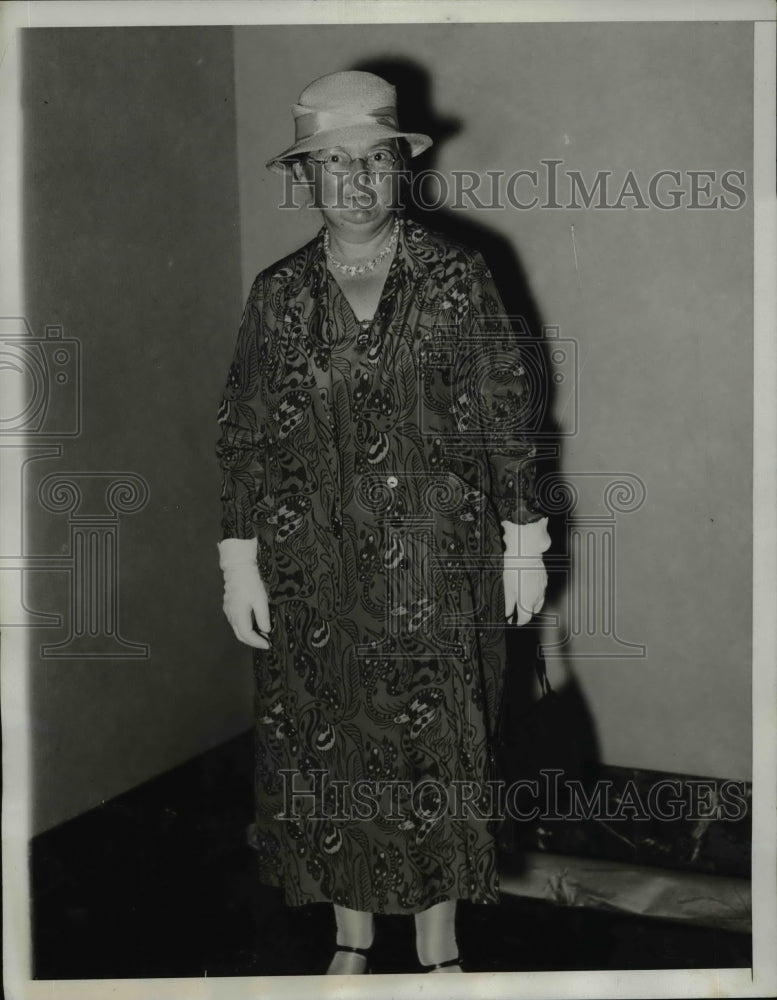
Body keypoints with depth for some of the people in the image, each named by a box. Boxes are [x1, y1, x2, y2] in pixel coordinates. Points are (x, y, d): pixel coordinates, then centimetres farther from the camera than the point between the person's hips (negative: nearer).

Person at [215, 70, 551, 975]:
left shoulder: (456, 276, -1)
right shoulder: (277, 295, 3)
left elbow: (506, 413, 1)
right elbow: (243, 436, 6)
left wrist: (524, 542, 0)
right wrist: (241, 560, 1)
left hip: (435, 569, -1)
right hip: (314, 578, 2)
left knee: (436, 751, 6)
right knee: (328, 754, 10)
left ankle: (438, 943, 26)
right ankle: (352, 936, 30)